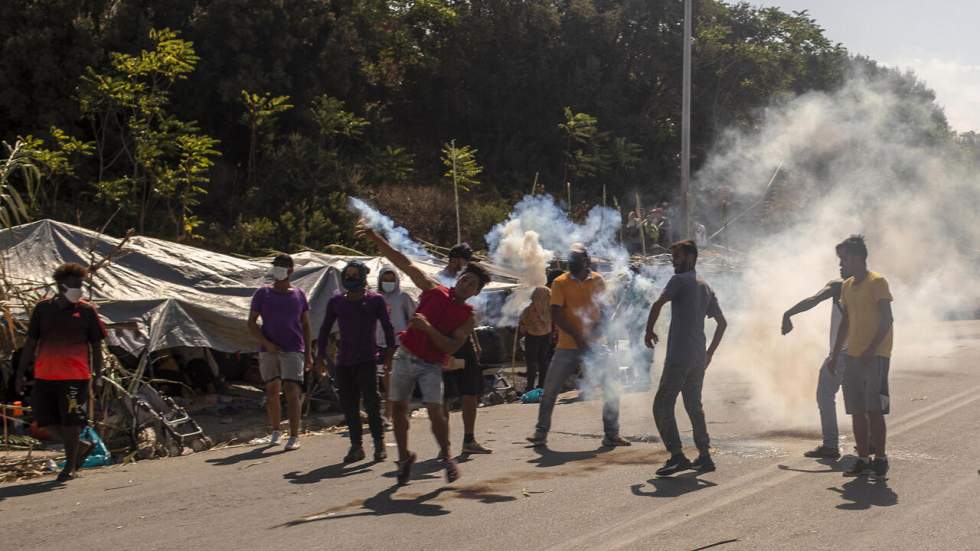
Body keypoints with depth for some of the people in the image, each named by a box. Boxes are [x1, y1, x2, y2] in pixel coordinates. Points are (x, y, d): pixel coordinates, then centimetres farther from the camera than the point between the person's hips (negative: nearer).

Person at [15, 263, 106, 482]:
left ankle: (70, 466, 14)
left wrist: (98, 374, 3)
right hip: (45, 375, 4)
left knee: (71, 420, -2)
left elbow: (96, 346, 5)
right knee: (45, 418, 7)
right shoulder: (43, 308, 7)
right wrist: (20, 373, 9)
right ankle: (81, 446, 28)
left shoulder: (86, 310, 0)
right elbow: (30, 343, 12)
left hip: (75, 376, -4)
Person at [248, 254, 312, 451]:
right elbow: (251, 322, 4)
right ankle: (275, 431, 24)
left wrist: (308, 353, 5)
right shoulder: (263, 293, 4)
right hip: (268, 350, 1)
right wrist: (266, 343, -9)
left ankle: (294, 436, -12)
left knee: (292, 392, -12)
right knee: (272, 392, 8)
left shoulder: (299, 294, 6)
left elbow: (305, 325, 10)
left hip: (293, 350, -1)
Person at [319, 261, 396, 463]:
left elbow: (387, 328, 2)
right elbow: (325, 330, 15)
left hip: (366, 359, -4)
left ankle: (379, 444, 0)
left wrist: (389, 354, -4)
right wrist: (321, 355, 11)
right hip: (343, 361, 4)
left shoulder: (375, 300, 1)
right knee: (349, 406, 4)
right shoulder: (336, 302, 9)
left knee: (371, 401, -8)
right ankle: (356, 446, 11)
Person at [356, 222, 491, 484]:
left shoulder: (467, 316, -4)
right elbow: (403, 263, -1)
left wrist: (428, 328, -26)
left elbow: (451, 347, -15)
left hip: (431, 365, -3)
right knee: (398, 408, 5)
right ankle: (404, 457, 22)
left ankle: (446, 456, 7)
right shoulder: (434, 290, 2)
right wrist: (375, 239, -8)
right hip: (405, 357, 3)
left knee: (435, 411, -15)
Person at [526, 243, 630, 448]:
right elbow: (556, 314, -10)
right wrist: (577, 335, -20)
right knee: (550, 391, 1)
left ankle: (611, 435, 9)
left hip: (594, 346, 1)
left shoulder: (597, 281, 4)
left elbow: (604, 310, 6)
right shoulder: (560, 283, -3)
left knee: (611, 391, -1)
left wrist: (597, 331, -12)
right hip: (568, 347, -1)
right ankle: (541, 433, 14)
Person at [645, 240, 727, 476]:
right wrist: (710, 352, 21)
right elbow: (722, 322, 21)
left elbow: (658, 304, -20)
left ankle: (677, 456, -13)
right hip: (699, 358, 8)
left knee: (662, 405, -5)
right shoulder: (706, 288, 19)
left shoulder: (680, 280, -6)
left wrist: (649, 331, -7)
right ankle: (704, 457, 14)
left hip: (679, 356, -8)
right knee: (694, 406, 16)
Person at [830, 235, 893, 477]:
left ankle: (880, 459, 1)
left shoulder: (877, 282, -8)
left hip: (875, 356, -7)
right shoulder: (846, 286, 15)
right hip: (852, 356, 7)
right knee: (857, 411, 5)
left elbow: (887, 320, -13)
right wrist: (835, 355, 17)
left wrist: (871, 350, -21)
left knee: (874, 410, -7)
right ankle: (863, 459, 10)